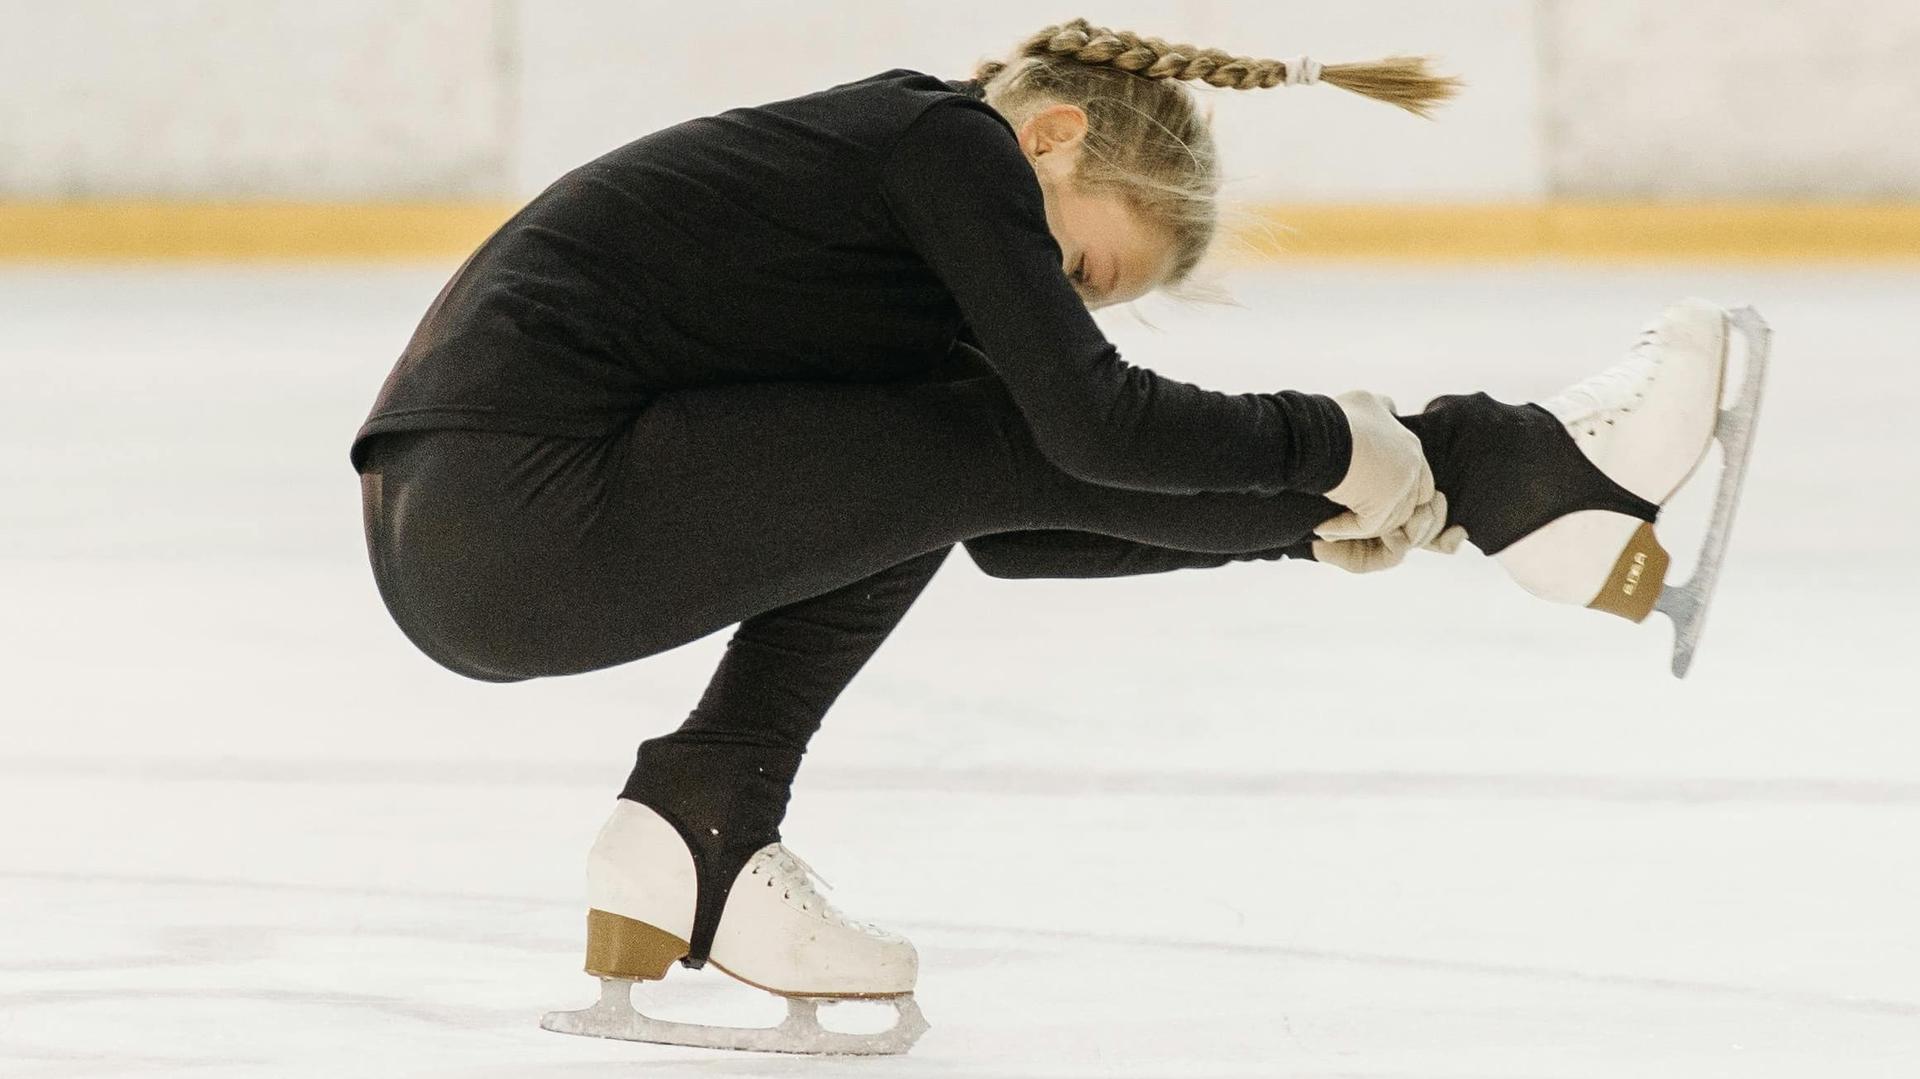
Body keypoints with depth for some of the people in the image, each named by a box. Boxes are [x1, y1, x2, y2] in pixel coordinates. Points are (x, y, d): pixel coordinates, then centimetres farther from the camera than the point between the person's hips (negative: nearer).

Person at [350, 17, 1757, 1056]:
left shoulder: (889, 155, 23)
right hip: (518, 517, -9)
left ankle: (704, 836, 10)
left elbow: (1006, 530, 25)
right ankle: (1512, 477, 2)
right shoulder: (948, 138, -3)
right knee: (997, 443, -7)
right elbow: (1089, 418, -15)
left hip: (452, 526, 9)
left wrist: (1307, 520, 19)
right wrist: (1335, 451, -2)